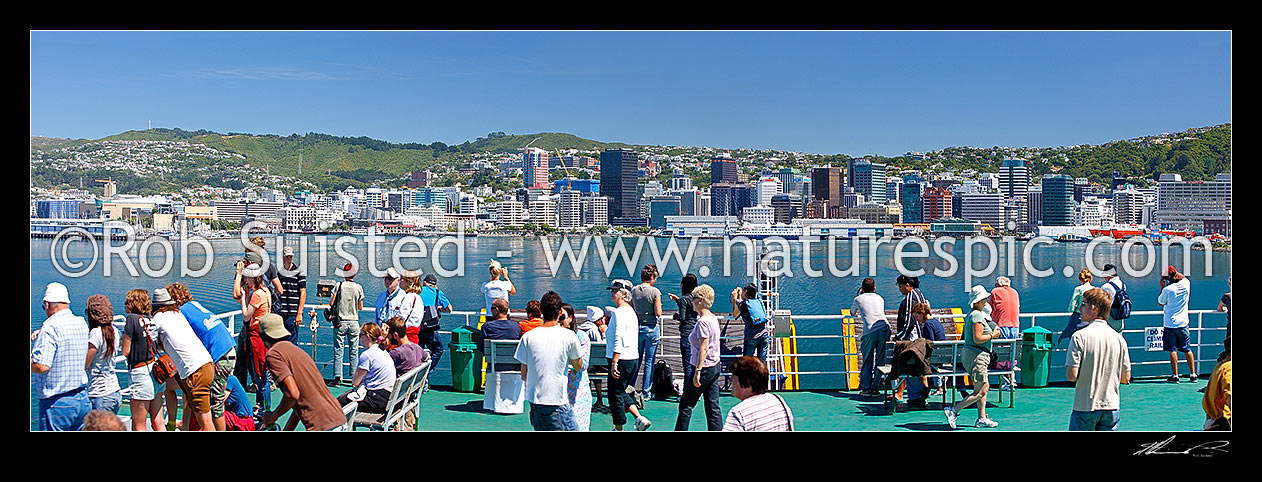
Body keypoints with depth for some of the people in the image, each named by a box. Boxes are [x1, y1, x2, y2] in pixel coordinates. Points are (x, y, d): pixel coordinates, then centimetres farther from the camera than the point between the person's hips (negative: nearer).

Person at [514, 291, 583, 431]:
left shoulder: (528, 337, -2)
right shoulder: (569, 336, -8)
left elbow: (524, 375, 5)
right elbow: (578, 366, 8)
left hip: (534, 399, 4)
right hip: (558, 401, -4)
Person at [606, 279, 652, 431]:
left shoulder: (619, 313, -15)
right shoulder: (631, 311, 14)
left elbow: (618, 340, -22)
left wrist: (614, 363, -23)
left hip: (621, 360, -9)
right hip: (633, 358, 9)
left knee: (615, 394, 3)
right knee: (621, 393, 20)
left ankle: (619, 428, 12)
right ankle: (640, 418, 12)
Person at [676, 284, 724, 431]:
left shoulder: (702, 321, -17)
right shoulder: (713, 318, 10)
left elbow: (704, 348, -22)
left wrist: (698, 371, -22)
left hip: (704, 368, -9)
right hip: (715, 367, 9)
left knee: (685, 406, 2)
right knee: (713, 406, 9)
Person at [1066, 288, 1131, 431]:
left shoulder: (1080, 336, -12)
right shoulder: (1118, 338, 2)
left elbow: (1071, 376, -16)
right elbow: (1126, 378, 7)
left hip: (1085, 408, -4)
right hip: (1111, 407, 4)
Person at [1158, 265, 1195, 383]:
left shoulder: (1167, 289, -17)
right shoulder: (1186, 284, -3)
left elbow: (1160, 303, 0)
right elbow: (1183, 277, 23)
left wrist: (1162, 287, 3)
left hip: (1170, 323, -5)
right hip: (1183, 322, 5)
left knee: (1173, 350, 0)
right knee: (1187, 349, 13)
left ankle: (1175, 375, 1)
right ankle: (1193, 374, 16)